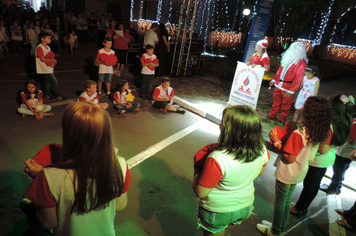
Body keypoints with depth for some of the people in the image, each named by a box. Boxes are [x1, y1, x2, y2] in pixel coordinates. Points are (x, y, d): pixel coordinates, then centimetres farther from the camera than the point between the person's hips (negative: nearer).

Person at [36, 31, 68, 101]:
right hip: (45, 69, -9)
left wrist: (53, 62, -9)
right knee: (54, 82, -8)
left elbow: (50, 57, 12)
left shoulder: (47, 47, 13)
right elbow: (42, 59, -19)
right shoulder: (40, 48, -15)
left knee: (49, 81, 17)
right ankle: (58, 96, -1)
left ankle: (46, 95, 31)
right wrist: (53, 60, -14)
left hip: (49, 68, 9)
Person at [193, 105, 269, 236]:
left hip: (218, 212, -5)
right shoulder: (262, 150, -20)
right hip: (246, 207, 5)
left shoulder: (217, 160, -39)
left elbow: (200, 192, -26)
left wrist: (197, 169, -11)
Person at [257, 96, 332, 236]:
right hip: (300, 173, 7)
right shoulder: (319, 134, -7)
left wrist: (276, 141, -22)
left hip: (286, 174, -7)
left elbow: (290, 158, -26)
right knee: (287, 200, 25)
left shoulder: (298, 134, -32)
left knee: (279, 202, 13)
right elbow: (310, 155, 4)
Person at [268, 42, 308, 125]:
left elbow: (298, 78, -17)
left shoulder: (301, 62, -12)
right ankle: (272, 115, 29)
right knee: (276, 101, 15)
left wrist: (291, 90, -21)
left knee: (285, 104, 5)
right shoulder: (288, 58, 11)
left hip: (288, 87, -6)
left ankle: (282, 120, 17)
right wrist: (274, 79, 14)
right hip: (278, 84, 6)